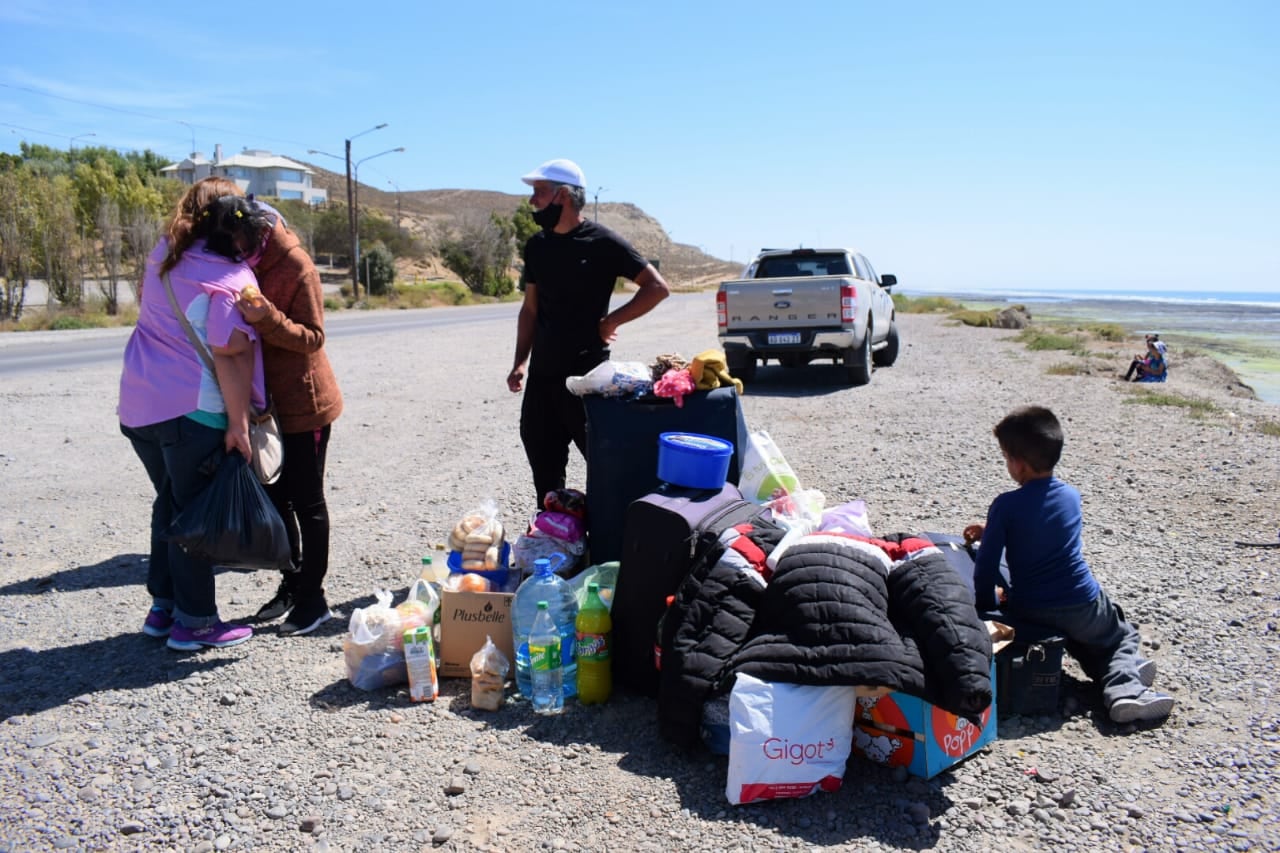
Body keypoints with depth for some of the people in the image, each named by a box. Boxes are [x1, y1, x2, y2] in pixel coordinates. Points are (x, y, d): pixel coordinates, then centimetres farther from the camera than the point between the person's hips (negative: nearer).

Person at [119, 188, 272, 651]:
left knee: (168, 502, 20)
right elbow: (230, 356, -19)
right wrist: (239, 424, -17)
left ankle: (163, 605, 30)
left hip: (139, 402, 8)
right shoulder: (233, 279, -14)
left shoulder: (164, 256, 8)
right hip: (191, 410, -8)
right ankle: (195, 621, 15)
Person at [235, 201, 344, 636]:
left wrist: (268, 318, -31)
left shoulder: (296, 265, -15)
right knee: (274, 496, 14)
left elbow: (313, 338, -17)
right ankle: (291, 583, 30)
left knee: (306, 500, 1)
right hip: (267, 402, 7)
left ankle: (313, 597, 13)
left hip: (303, 403, -7)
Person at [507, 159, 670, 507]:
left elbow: (658, 288, -10)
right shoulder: (536, 246, 10)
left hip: (587, 374, -6)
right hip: (541, 376, 6)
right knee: (545, 471, 14)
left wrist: (611, 321, -10)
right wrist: (520, 363, 8)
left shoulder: (601, 242, -8)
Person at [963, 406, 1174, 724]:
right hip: (1083, 606, 1)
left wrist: (988, 605, 6)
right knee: (1121, 635, 29)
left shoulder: (1005, 506, -13)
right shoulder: (1071, 496, 2)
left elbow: (986, 565, -11)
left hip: (1028, 612, -1)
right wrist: (990, 531, 25)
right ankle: (1124, 684, 0)